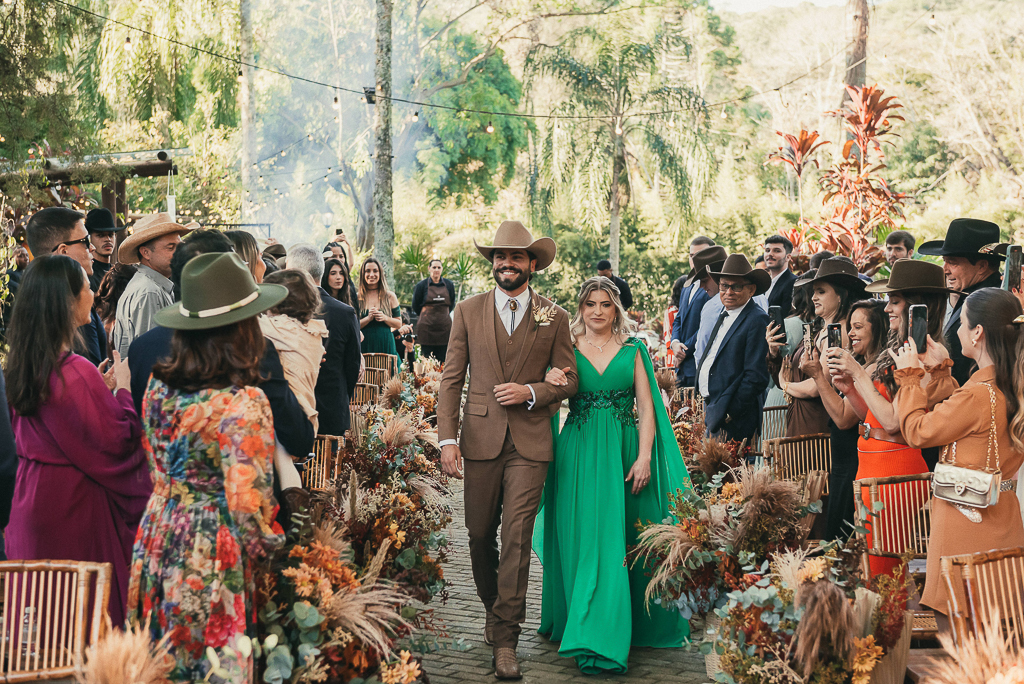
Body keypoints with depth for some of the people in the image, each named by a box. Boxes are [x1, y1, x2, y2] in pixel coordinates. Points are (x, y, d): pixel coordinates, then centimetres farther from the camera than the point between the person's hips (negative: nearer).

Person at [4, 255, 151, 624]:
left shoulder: (19, 367, 2)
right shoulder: (76, 374, -24)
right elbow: (117, 442, -19)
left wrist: (100, 388, 13)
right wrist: (122, 389, -6)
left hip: (31, 497, 8)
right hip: (76, 501, -8)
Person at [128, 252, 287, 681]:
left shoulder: (159, 387, -1)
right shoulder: (244, 403, -21)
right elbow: (248, 503, -19)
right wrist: (269, 548, -2)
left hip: (158, 542, 7)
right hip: (213, 560, -6)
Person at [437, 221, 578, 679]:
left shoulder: (554, 318, 5)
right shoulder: (468, 313, 7)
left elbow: (569, 380, 8)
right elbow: (451, 378, 5)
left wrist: (531, 392, -11)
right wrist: (447, 438, -3)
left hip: (530, 442, -2)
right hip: (480, 439, 2)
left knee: (516, 538, -8)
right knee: (480, 535, 8)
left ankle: (506, 641, -3)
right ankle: (494, 609, 33)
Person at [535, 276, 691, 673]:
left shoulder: (632, 350, 8)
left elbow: (647, 408, 4)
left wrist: (644, 457, -7)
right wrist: (549, 383, -17)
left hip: (625, 451, 0)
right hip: (580, 455, 0)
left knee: (621, 542, 0)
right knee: (587, 540, -4)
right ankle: (594, 639, 1)